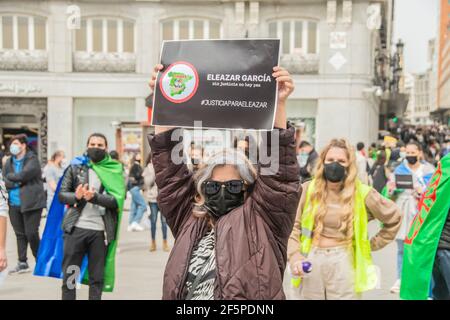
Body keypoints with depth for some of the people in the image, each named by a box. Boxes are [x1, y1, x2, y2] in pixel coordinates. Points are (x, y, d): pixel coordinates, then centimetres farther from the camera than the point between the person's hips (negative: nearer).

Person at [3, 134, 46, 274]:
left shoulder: (32, 160, -5)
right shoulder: (9, 162, 12)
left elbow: (24, 175, -19)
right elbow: (5, 182, 5)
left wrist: (11, 176, -3)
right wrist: (19, 181, -11)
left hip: (31, 202, -6)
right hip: (14, 204, 6)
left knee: (31, 233, -5)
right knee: (20, 234, 10)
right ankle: (22, 263, 19)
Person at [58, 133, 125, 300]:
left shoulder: (115, 170, 4)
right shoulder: (75, 167, 8)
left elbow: (116, 200, -6)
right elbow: (62, 194, 4)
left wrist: (94, 197, -22)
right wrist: (76, 196, -17)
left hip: (100, 231, -1)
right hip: (76, 228, 1)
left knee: (97, 278, 8)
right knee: (69, 275, 6)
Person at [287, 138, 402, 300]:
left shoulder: (361, 193, -3)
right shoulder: (308, 189, -1)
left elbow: (393, 218, 10)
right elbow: (293, 226, 4)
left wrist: (372, 245, 7)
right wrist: (295, 258, -9)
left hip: (343, 263, -1)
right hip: (311, 261, 2)